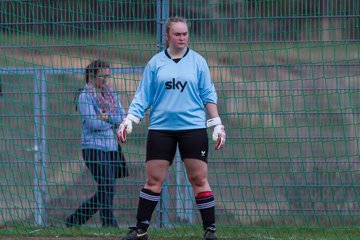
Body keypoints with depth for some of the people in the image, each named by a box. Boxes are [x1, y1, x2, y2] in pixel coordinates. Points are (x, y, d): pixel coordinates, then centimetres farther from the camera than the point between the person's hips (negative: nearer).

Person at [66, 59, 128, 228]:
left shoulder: (111, 94, 14)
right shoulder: (85, 95, -6)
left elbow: (123, 118, 6)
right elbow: (93, 123, -15)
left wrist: (108, 117, -11)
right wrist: (114, 124, -3)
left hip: (111, 147, 7)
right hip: (94, 147, -7)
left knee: (105, 191, 8)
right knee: (106, 188, -14)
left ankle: (74, 220, 19)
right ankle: (109, 225, -11)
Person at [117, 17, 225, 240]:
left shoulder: (197, 61, 5)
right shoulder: (156, 63, 6)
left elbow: (208, 95, 7)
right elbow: (143, 96, 8)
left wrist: (217, 124, 1)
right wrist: (129, 120, -2)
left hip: (193, 127, -1)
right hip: (161, 128, 1)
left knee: (199, 179, -2)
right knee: (153, 180, -1)